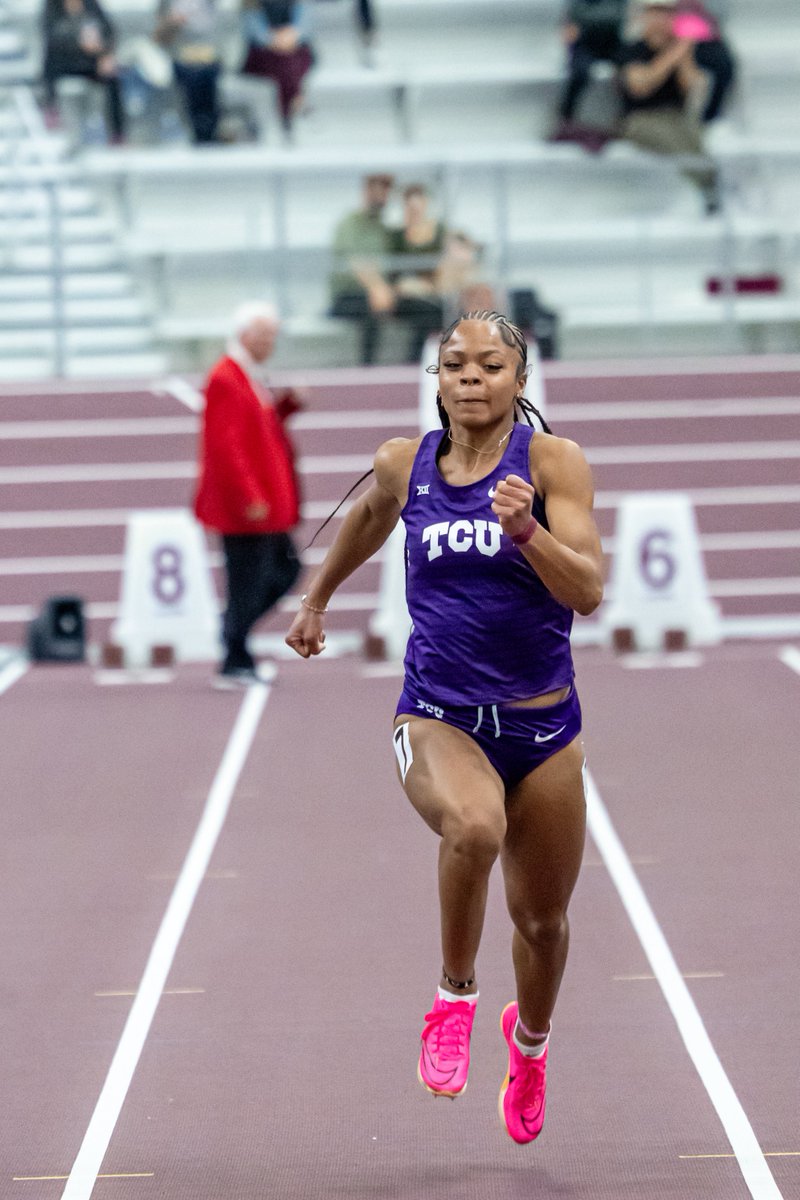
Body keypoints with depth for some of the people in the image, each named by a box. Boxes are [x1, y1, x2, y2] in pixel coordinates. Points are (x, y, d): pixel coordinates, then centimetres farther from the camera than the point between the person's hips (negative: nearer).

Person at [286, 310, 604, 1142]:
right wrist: (316, 599, 36)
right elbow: (369, 519, 24)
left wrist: (526, 530, -32)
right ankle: (455, 997, -11)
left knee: (541, 918, 14)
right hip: (436, 719, 0)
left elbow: (588, 592, -16)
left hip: (541, 725, 1)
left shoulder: (552, 461, -8)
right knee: (474, 827, -35)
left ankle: (529, 1037, 47)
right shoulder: (404, 464, 0)